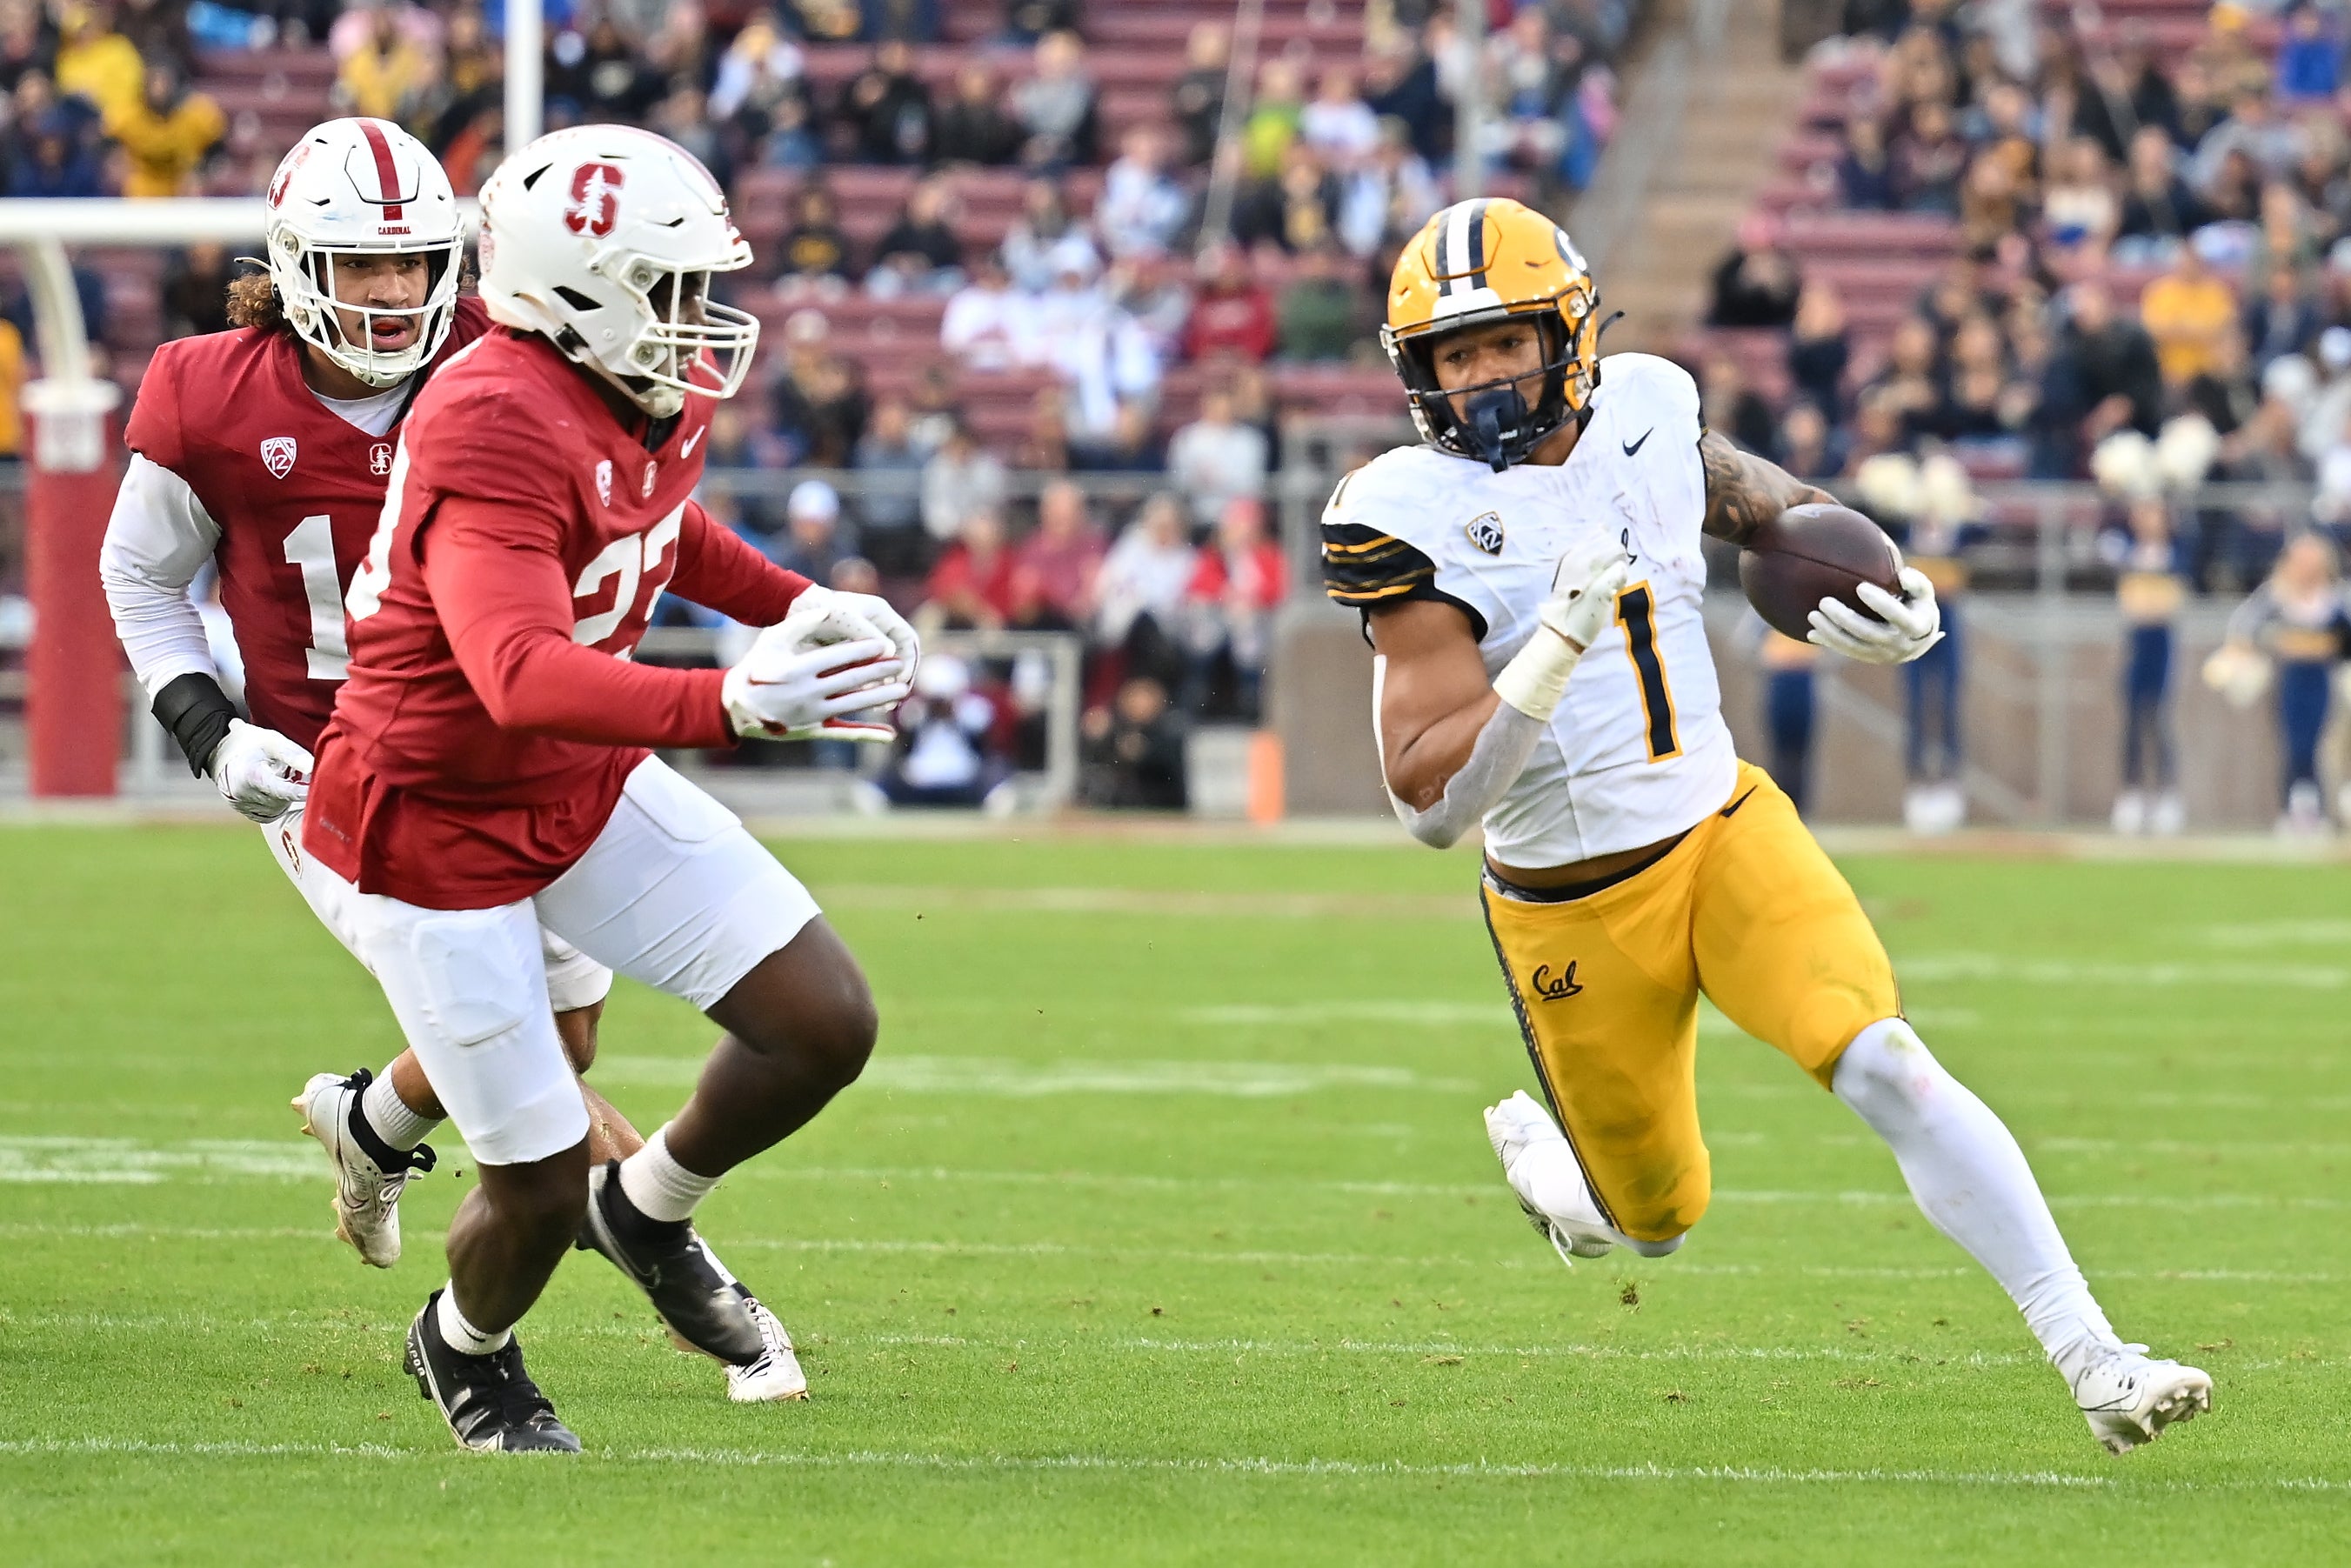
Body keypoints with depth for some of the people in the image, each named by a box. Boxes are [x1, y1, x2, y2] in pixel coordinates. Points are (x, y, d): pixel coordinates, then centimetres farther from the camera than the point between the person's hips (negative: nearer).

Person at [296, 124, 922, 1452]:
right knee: (541, 1187, 0)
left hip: (587, 790, 8)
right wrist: (730, 703, -61)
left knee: (828, 1027, -1)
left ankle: (651, 1209, 28)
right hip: (434, 832, -8)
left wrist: (802, 608, 11)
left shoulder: (657, 398, -4)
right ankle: (466, 1349, 36)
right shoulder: (492, 431, -33)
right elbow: (524, 678, -47)